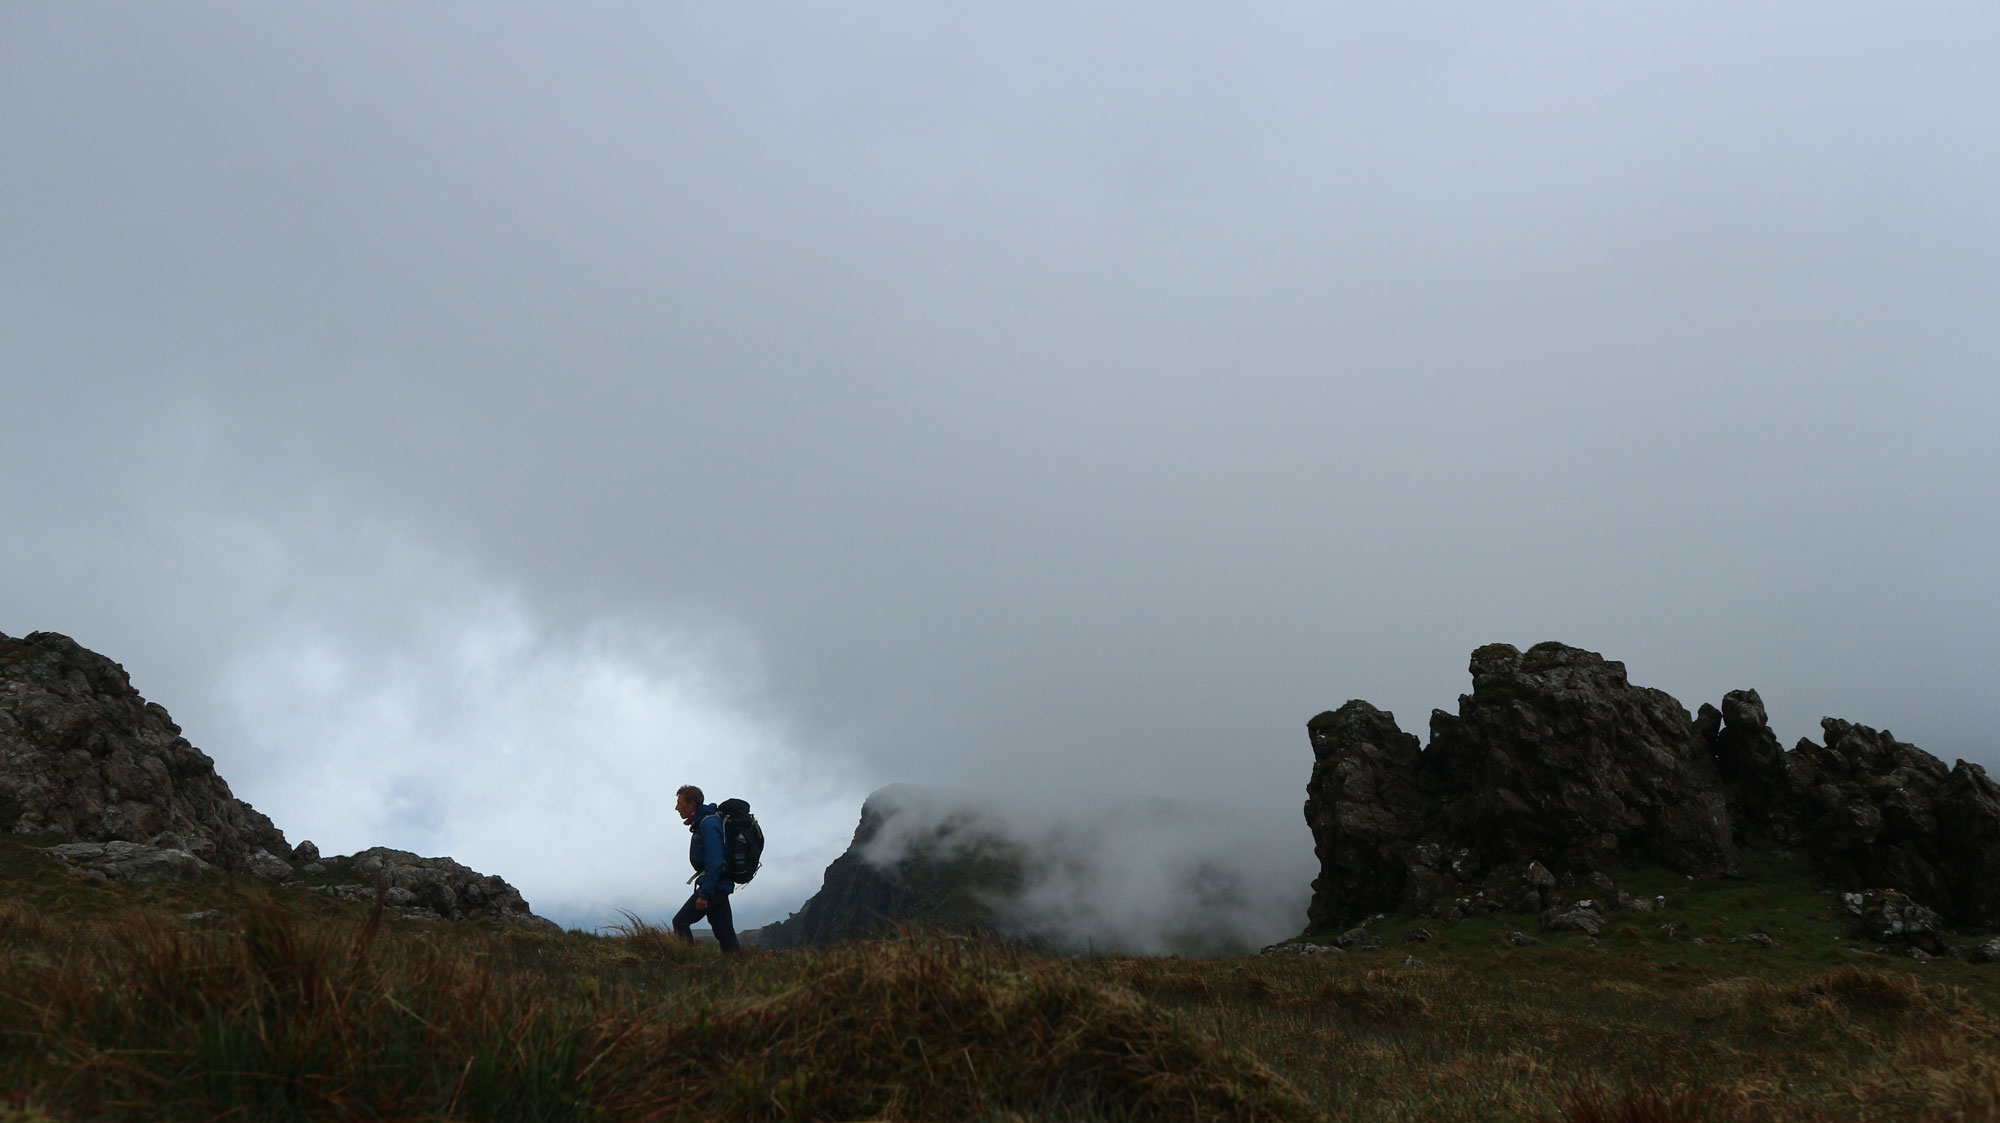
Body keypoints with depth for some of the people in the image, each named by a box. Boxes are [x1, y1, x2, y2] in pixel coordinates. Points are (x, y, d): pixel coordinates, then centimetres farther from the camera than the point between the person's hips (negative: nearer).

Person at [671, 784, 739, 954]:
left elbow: (714, 861, -24)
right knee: (724, 932, 8)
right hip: (720, 886, 10)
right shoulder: (702, 822, 16)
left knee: (680, 922, -9)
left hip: (714, 886, -10)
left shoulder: (708, 823, -16)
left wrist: (704, 894, -24)